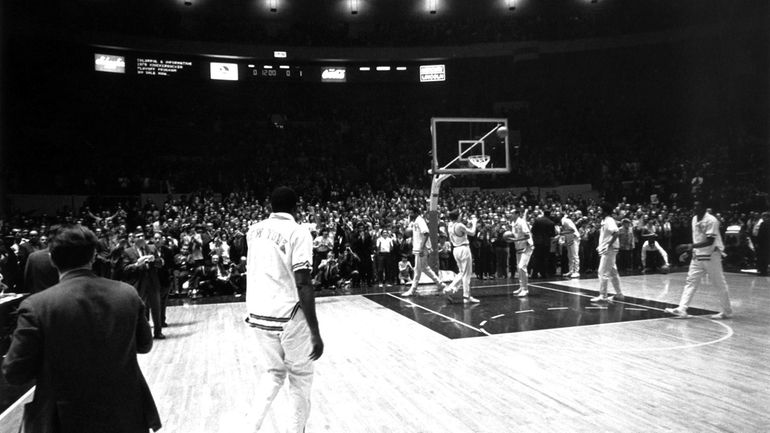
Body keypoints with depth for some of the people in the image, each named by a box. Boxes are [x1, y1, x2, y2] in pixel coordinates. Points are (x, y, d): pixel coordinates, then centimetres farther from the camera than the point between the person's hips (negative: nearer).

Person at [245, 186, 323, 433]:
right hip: (289, 316, -6)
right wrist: (315, 333, -17)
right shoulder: (299, 232, -12)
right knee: (300, 378, 14)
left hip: (258, 314, 6)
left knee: (272, 373, 23)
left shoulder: (254, 230, 7)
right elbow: (303, 285, -19)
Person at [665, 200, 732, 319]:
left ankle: (727, 311, 19)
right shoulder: (694, 219, 7)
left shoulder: (711, 220, -17)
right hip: (698, 256, 7)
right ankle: (682, 309, -2)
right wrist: (689, 250, 14)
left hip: (711, 256, -7)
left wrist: (693, 246, -32)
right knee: (690, 281, 1)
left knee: (720, 284, 5)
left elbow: (710, 241, -24)